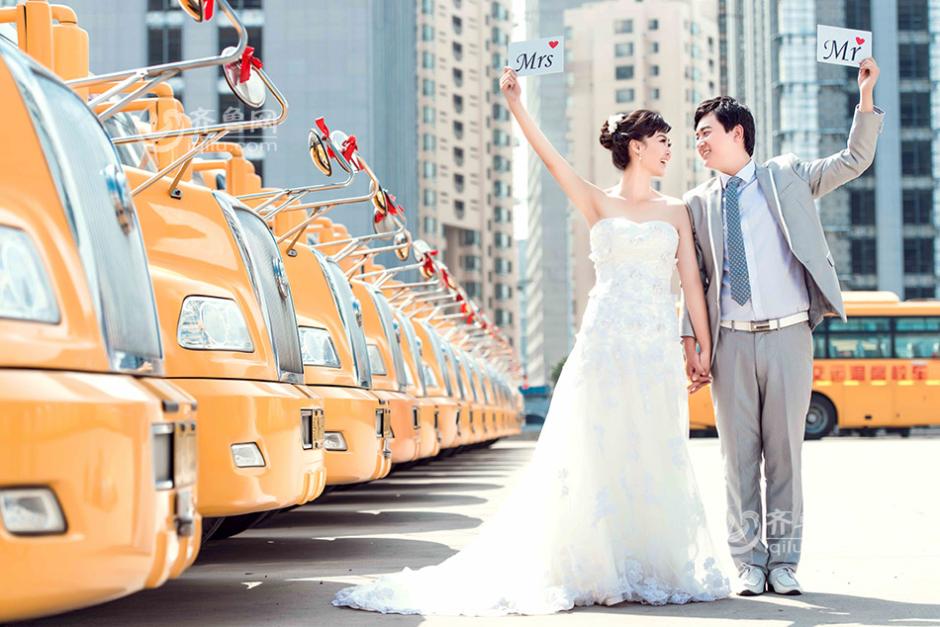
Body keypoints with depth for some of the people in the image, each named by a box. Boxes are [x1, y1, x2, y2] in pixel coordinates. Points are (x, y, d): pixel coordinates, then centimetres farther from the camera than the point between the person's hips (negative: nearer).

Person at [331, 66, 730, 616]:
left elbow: (692, 283, 8)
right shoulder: (598, 204, 8)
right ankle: (600, 569, 3)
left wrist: (706, 350, 3)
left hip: (660, 348, 2)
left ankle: (657, 569, 10)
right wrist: (516, 104, -15)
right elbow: (552, 159, -5)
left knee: (657, 459, 3)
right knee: (600, 456, -3)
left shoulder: (676, 211, 13)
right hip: (608, 340, -2)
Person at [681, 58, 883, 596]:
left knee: (786, 451, 3)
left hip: (789, 335, -1)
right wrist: (691, 339, 1)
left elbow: (855, 161, 8)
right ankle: (749, 563, 11)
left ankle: (784, 562, 11)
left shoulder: (787, 176, 10)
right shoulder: (698, 203, 12)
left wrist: (866, 96, -3)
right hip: (732, 340, 1)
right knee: (739, 455, 2)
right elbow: (693, 277, 10)